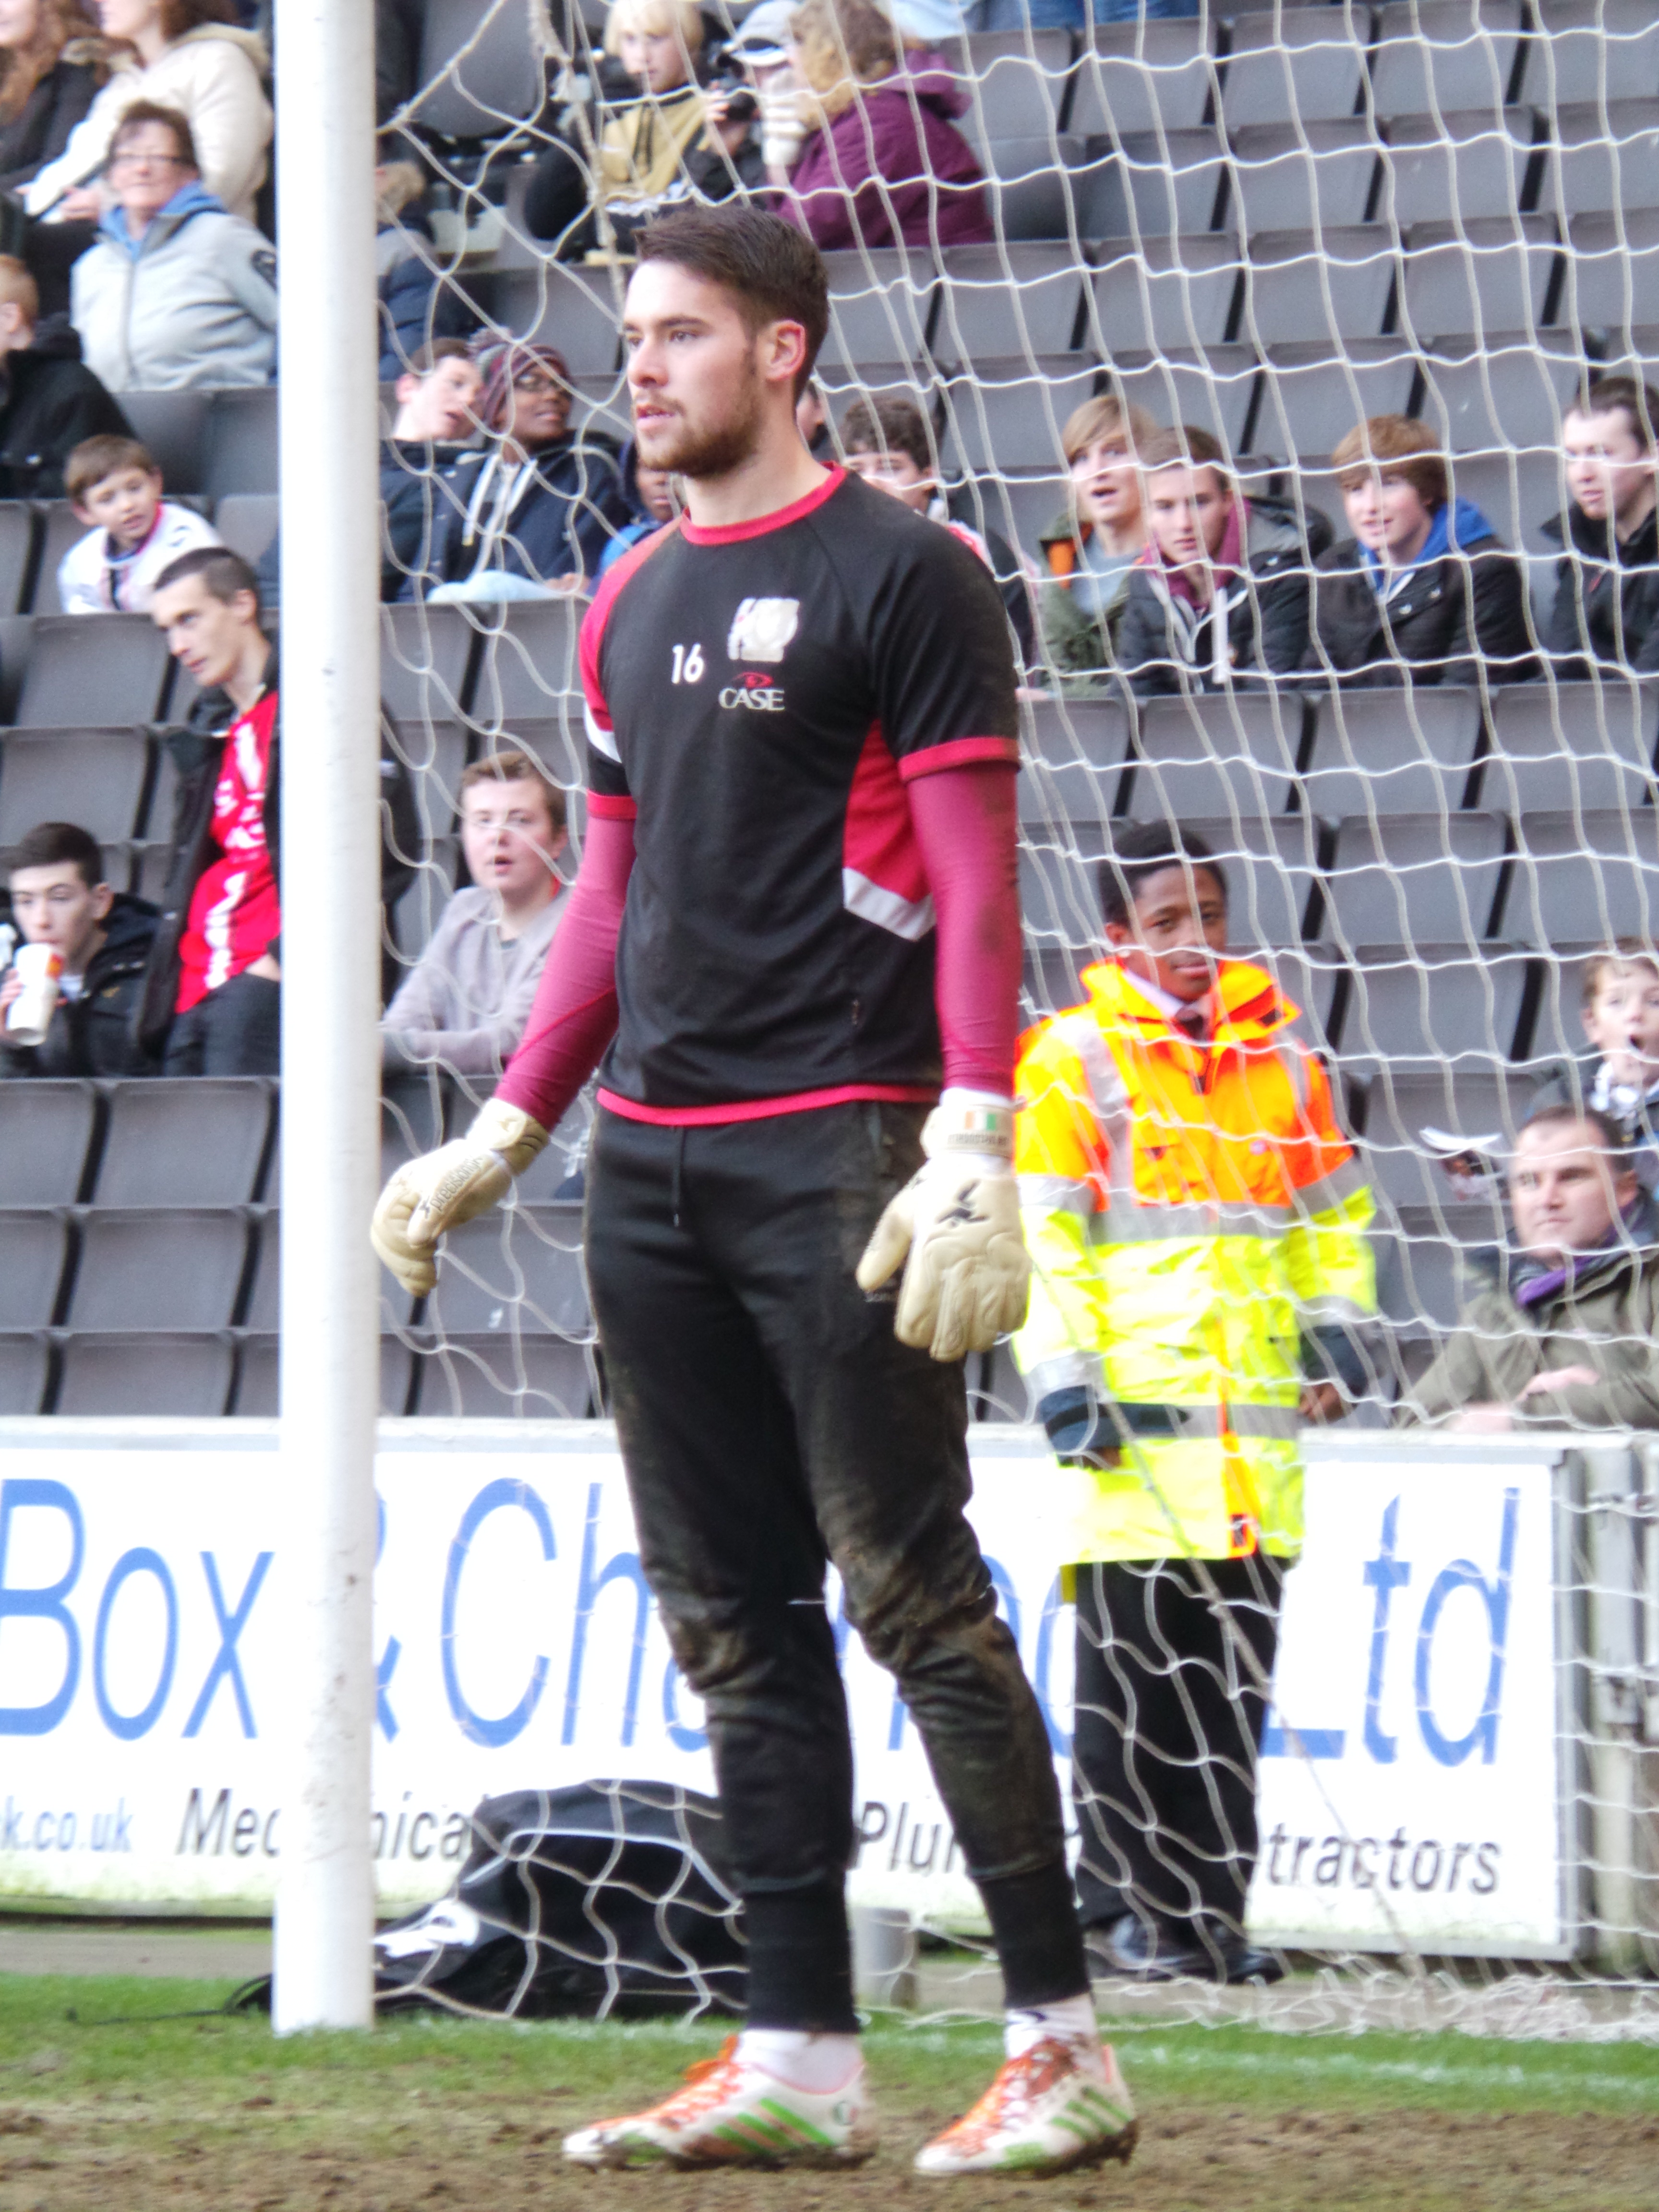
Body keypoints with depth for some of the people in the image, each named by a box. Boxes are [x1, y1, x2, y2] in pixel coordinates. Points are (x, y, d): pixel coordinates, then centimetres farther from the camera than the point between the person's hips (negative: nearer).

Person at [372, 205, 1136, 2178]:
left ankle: (1062, 2042, -7)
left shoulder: (898, 577, -5)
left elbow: (972, 880, -10)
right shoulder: (633, 601, 17)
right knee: (734, 1622, 7)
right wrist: (499, 1142, 19)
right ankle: (798, 2063, 10)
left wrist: (974, 1145, -19)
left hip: (836, 1151, -8)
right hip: (650, 1160, 8)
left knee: (912, 1592, -10)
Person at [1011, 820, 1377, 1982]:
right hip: (1134, 1420, -4)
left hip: (1257, 1415, 4)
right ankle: (1129, 1905, 5)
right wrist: (1063, 1379, -11)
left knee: (1236, 1678, 5)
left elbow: (1332, 1207, 23)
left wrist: (1336, 1324, 10)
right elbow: (1038, 1233, -3)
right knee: (1134, 1676, -2)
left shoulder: (1281, 1050, 14)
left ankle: (1216, 1911, 9)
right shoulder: (1074, 1058, 0)